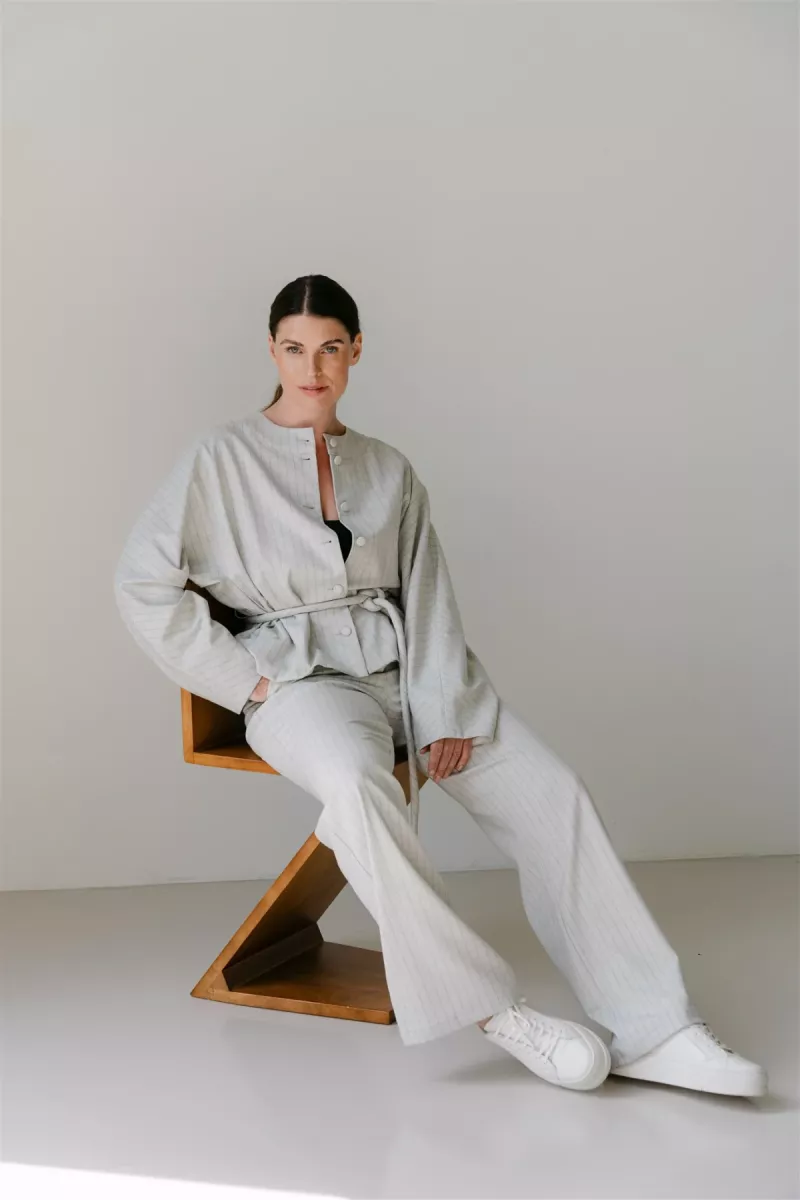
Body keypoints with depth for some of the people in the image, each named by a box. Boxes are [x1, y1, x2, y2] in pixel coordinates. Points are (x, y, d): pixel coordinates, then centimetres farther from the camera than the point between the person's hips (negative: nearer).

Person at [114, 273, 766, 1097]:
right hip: (299, 679, -4)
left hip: (403, 666, 4)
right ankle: (490, 1009, -28)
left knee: (549, 789, -18)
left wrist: (444, 713, -10)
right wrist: (246, 681, -7)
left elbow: (427, 595, 6)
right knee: (355, 783, -39)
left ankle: (647, 1029, -18)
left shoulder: (389, 471, 15)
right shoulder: (222, 458, 4)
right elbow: (143, 584, -1)